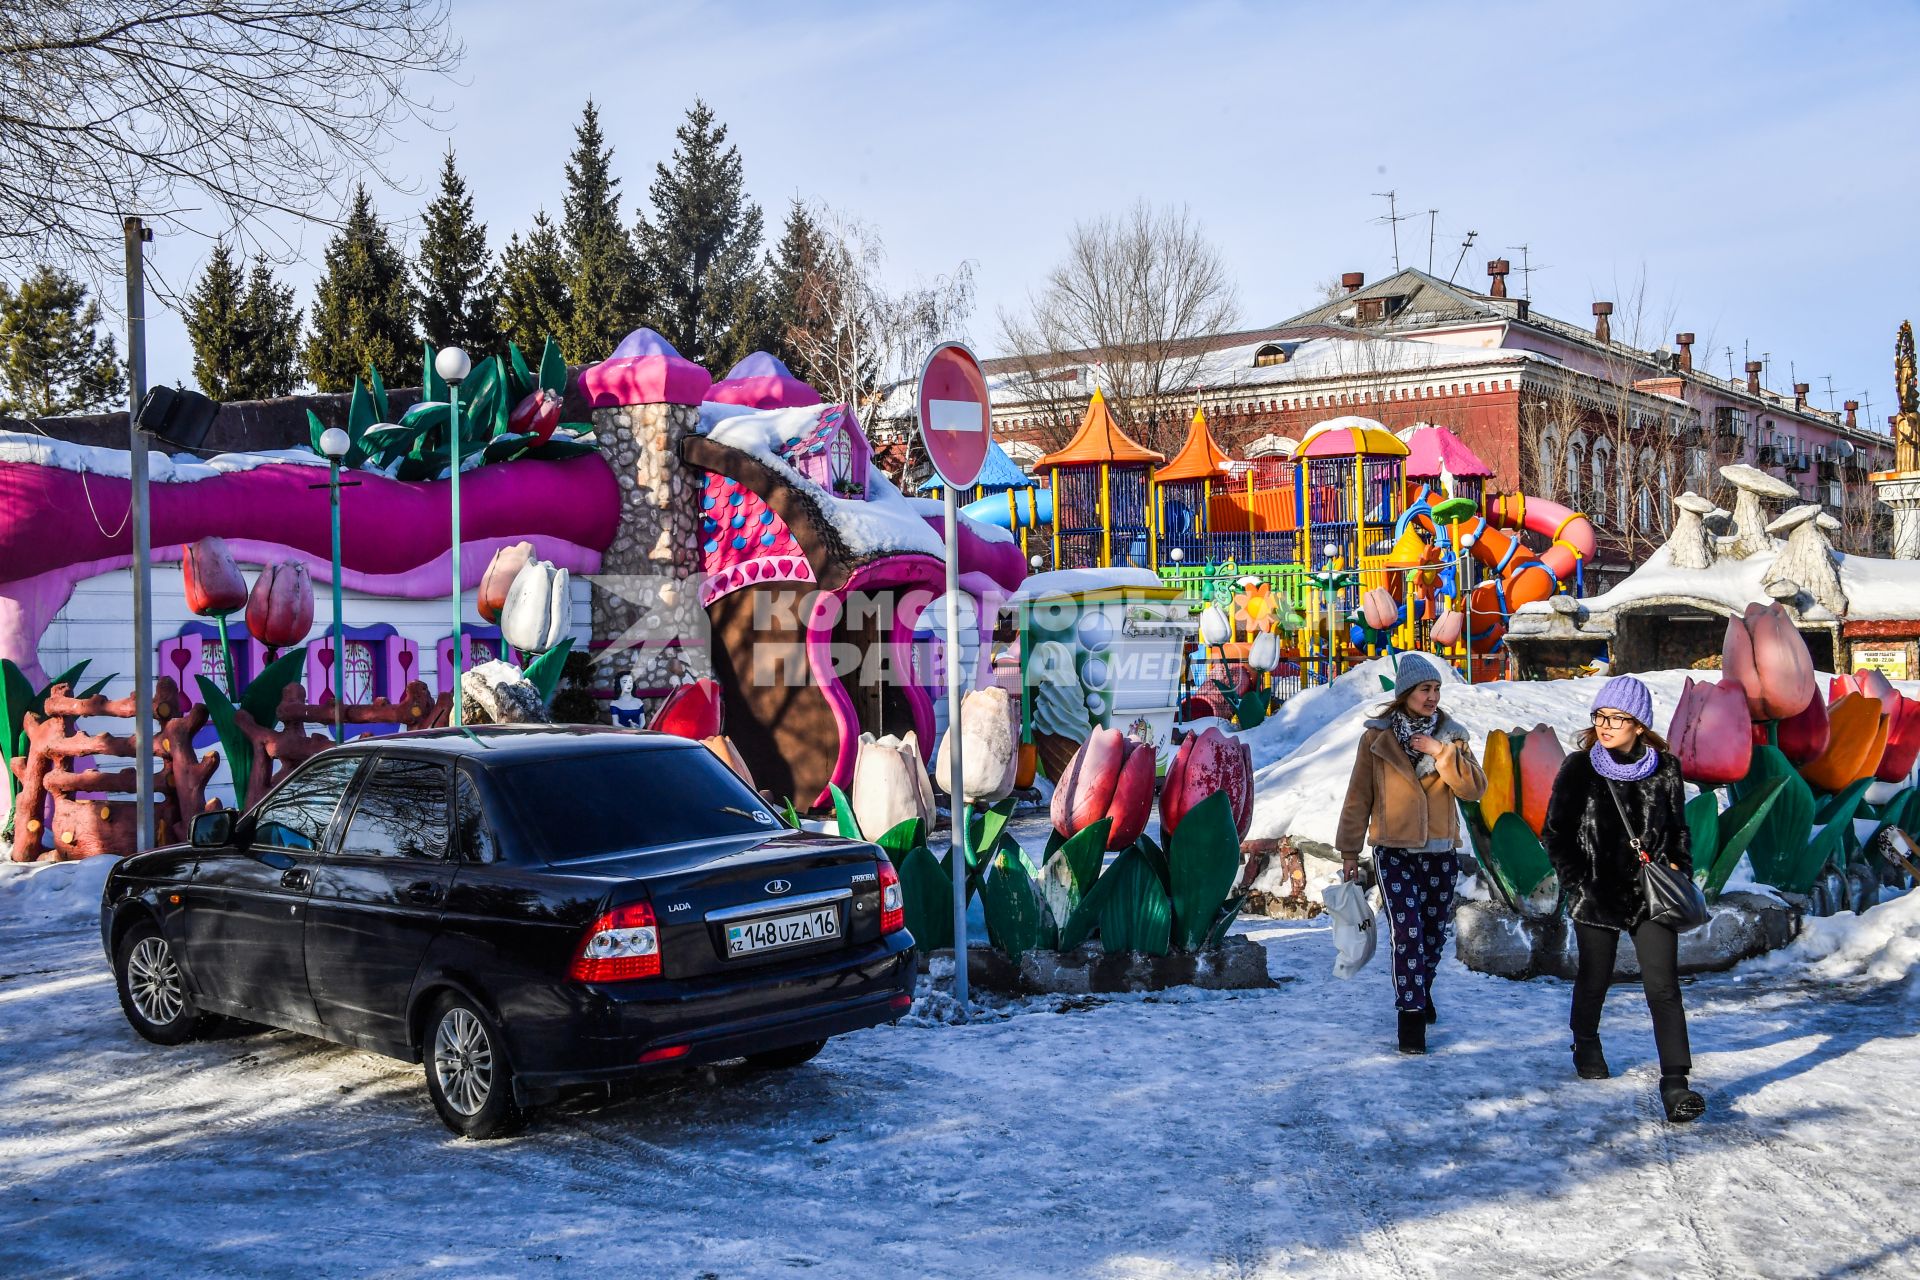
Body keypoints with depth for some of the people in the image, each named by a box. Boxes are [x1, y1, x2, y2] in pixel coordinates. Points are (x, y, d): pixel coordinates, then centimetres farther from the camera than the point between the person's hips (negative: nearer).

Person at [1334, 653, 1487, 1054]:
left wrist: (1442, 753, -18)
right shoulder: (1377, 737, -4)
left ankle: (1421, 989, 40)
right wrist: (1349, 850, 1)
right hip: (1395, 852, -3)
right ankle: (1411, 1016, -7)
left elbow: (1476, 788, -7)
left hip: (1440, 853, 3)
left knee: (1435, 931, 13)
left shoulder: (1451, 735, 3)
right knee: (1407, 930, -14)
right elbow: (1358, 796, 0)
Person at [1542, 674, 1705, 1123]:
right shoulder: (1578, 768, -4)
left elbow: (1678, 830, 13)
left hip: (1651, 896, 0)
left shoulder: (1665, 768, 0)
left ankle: (1675, 1082, -9)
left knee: (1663, 987, -9)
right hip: (1596, 897, 0)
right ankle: (1586, 1044, 44)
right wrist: (1579, 884, -9)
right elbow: (1555, 834, -1)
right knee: (1595, 980, 16)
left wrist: (1681, 875, 0)